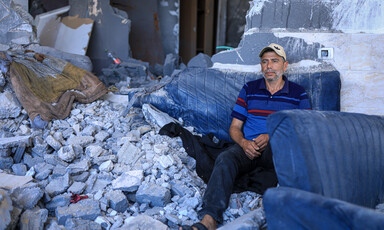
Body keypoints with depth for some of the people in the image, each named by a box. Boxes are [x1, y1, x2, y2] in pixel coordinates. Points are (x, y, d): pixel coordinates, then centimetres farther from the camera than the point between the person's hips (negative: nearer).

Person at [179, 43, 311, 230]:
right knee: (225, 159, -32)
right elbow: (234, 127, 14)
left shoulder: (298, 93, 13)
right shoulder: (249, 89, 17)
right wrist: (243, 143, -10)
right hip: (247, 146, 1)